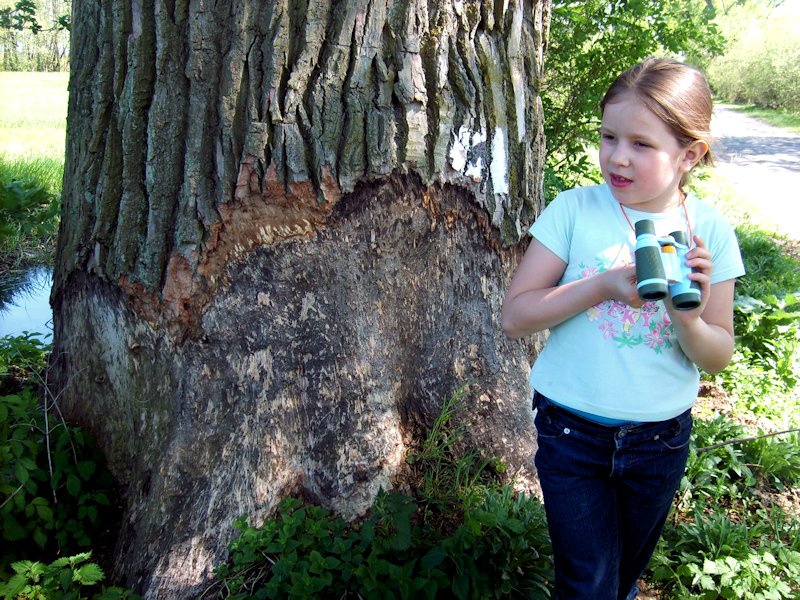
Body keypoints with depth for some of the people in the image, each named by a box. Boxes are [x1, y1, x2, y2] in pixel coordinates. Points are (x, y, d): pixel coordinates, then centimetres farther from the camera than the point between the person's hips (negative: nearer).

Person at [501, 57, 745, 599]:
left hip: (660, 439, 2)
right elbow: (515, 317, -14)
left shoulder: (708, 231, -7)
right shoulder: (574, 210, -12)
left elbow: (719, 357, -2)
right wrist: (603, 285, -27)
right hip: (572, 433, -2)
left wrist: (689, 321, -25)